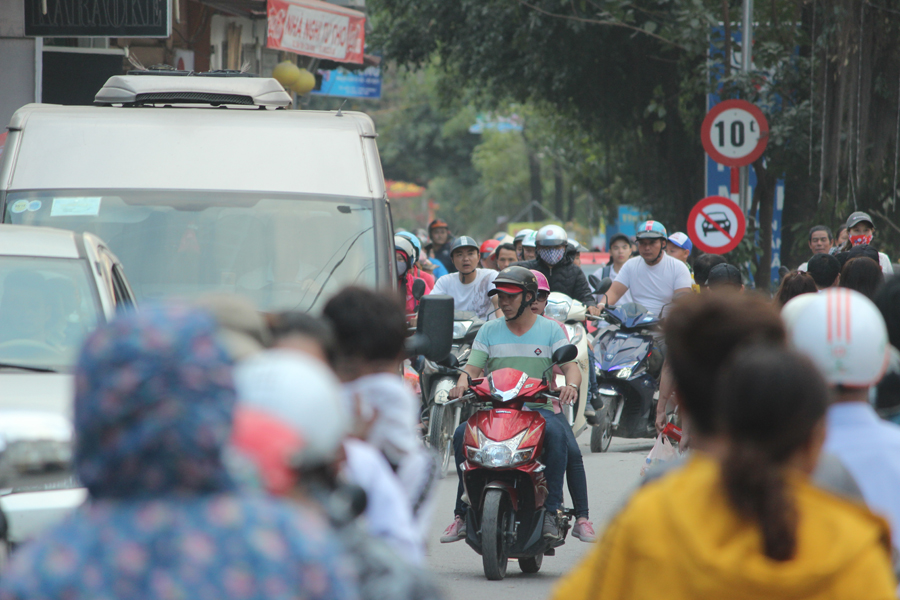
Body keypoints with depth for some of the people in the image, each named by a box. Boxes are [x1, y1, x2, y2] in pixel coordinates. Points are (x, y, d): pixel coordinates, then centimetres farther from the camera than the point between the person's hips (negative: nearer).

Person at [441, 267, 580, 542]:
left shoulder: (550, 330, 8)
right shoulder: (489, 331, 13)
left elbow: (571, 366, -2)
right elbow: (472, 368, 7)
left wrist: (571, 385, -26)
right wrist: (462, 384, -18)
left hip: (539, 408, -2)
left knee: (557, 434, -36)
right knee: (461, 434, -27)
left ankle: (550, 511, -29)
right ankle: (464, 513, -21)